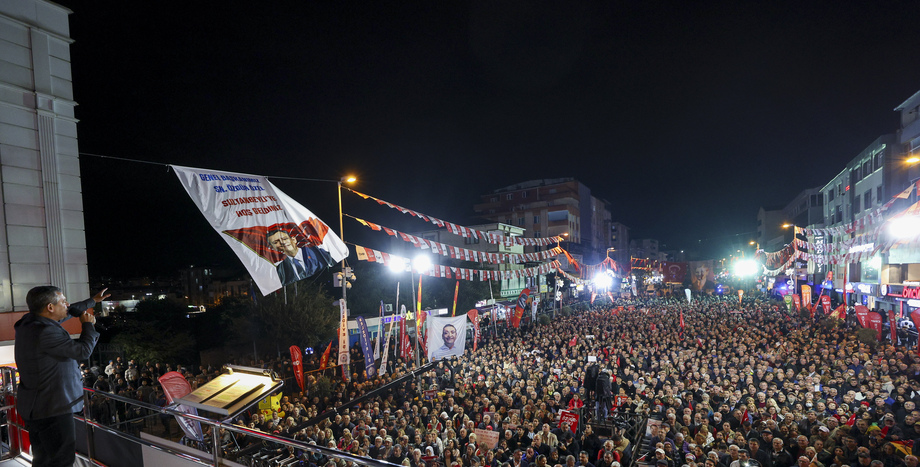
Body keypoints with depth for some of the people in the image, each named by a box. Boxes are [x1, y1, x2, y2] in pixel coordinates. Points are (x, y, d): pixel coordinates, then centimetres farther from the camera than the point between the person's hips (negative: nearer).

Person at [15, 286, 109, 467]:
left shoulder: (29, 321, 1)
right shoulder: (45, 332, -28)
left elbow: (69, 312, 18)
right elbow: (83, 350, -23)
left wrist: (93, 300, 30)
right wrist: (88, 324, -8)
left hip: (36, 405, 10)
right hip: (51, 409, -10)